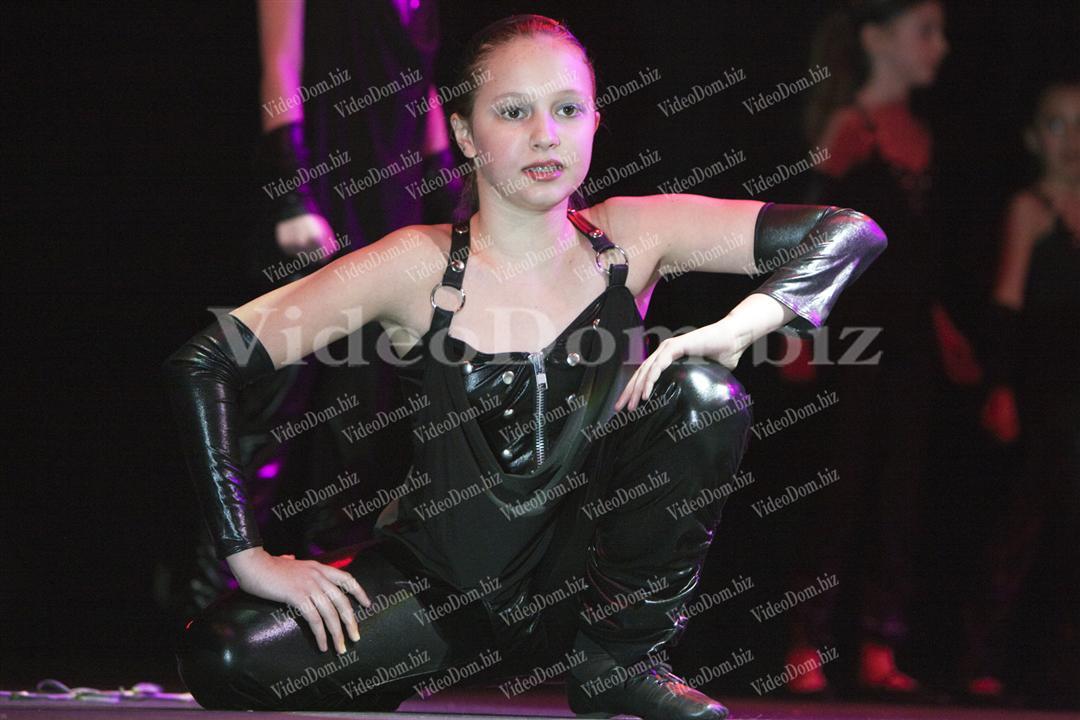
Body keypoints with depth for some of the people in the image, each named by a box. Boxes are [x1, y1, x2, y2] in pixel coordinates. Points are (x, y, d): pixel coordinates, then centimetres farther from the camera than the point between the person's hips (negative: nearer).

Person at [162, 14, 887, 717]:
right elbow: (204, 362, -13)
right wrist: (251, 556, -19)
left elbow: (851, 232, -10)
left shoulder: (630, 238, -6)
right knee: (225, 656, -26)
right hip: (444, 582, -1)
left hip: (581, 580, 1)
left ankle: (623, 661, -5)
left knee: (703, 398, -22)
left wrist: (733, 329, -27)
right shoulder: (419, 267, -12)